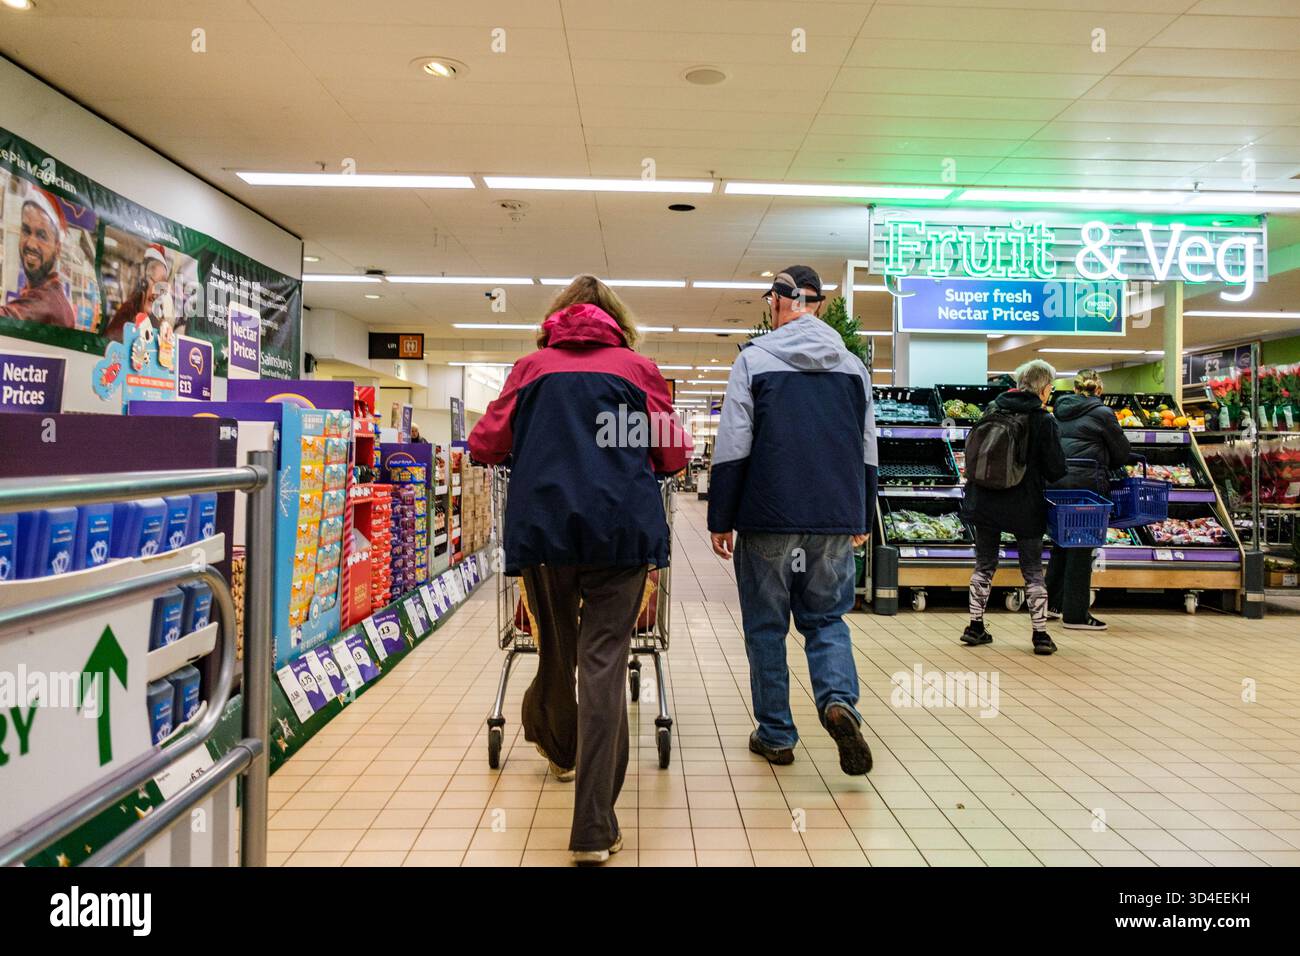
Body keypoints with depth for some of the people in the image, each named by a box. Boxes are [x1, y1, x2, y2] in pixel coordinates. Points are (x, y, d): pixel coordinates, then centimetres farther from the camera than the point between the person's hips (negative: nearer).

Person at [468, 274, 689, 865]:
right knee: (603, 664, -3)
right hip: (621, 527, -1)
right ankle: (594, 828, -5)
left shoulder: (532, 367, 13)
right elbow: (674, 455, 13)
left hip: (541, 525, 2)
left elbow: (484, 445, 12)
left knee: (555, 649, 19)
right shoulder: (637, 368, 11)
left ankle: (558, 746, 46)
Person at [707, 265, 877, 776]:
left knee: (766, 626, 9)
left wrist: (720, 519, -2)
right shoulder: (853, 365, 10)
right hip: (836, 521, 4)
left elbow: (733, 448, -7)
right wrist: (862, 519, 21)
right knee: (826, 618, 15)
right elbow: (867, 451, 13)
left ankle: (776, 734, 16)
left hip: (769, 520, -3)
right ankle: (839, 699, -10)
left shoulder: (754, 359, -3)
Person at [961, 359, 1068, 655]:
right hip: (1025, 506, -3)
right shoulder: (1043, 420, -10)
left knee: (984, 565, 13)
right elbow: (1056, 469, -7)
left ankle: (975, 626, 15)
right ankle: (1041, 634, 11)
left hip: (985, 502, 4)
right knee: (1033, 570, 8)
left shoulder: (992, 410, 3)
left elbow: (972, 454, 9)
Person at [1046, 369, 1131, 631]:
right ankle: (1075, 614, 5)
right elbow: (1122, 452, 4)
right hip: (1086, 482, -6)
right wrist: (1104, 466, 22)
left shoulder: (1060, 410, 12)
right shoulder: (1102, 413, -3)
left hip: (1057, 480, 6)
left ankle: (1052, 602, 25)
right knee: (1081, 548, 0)